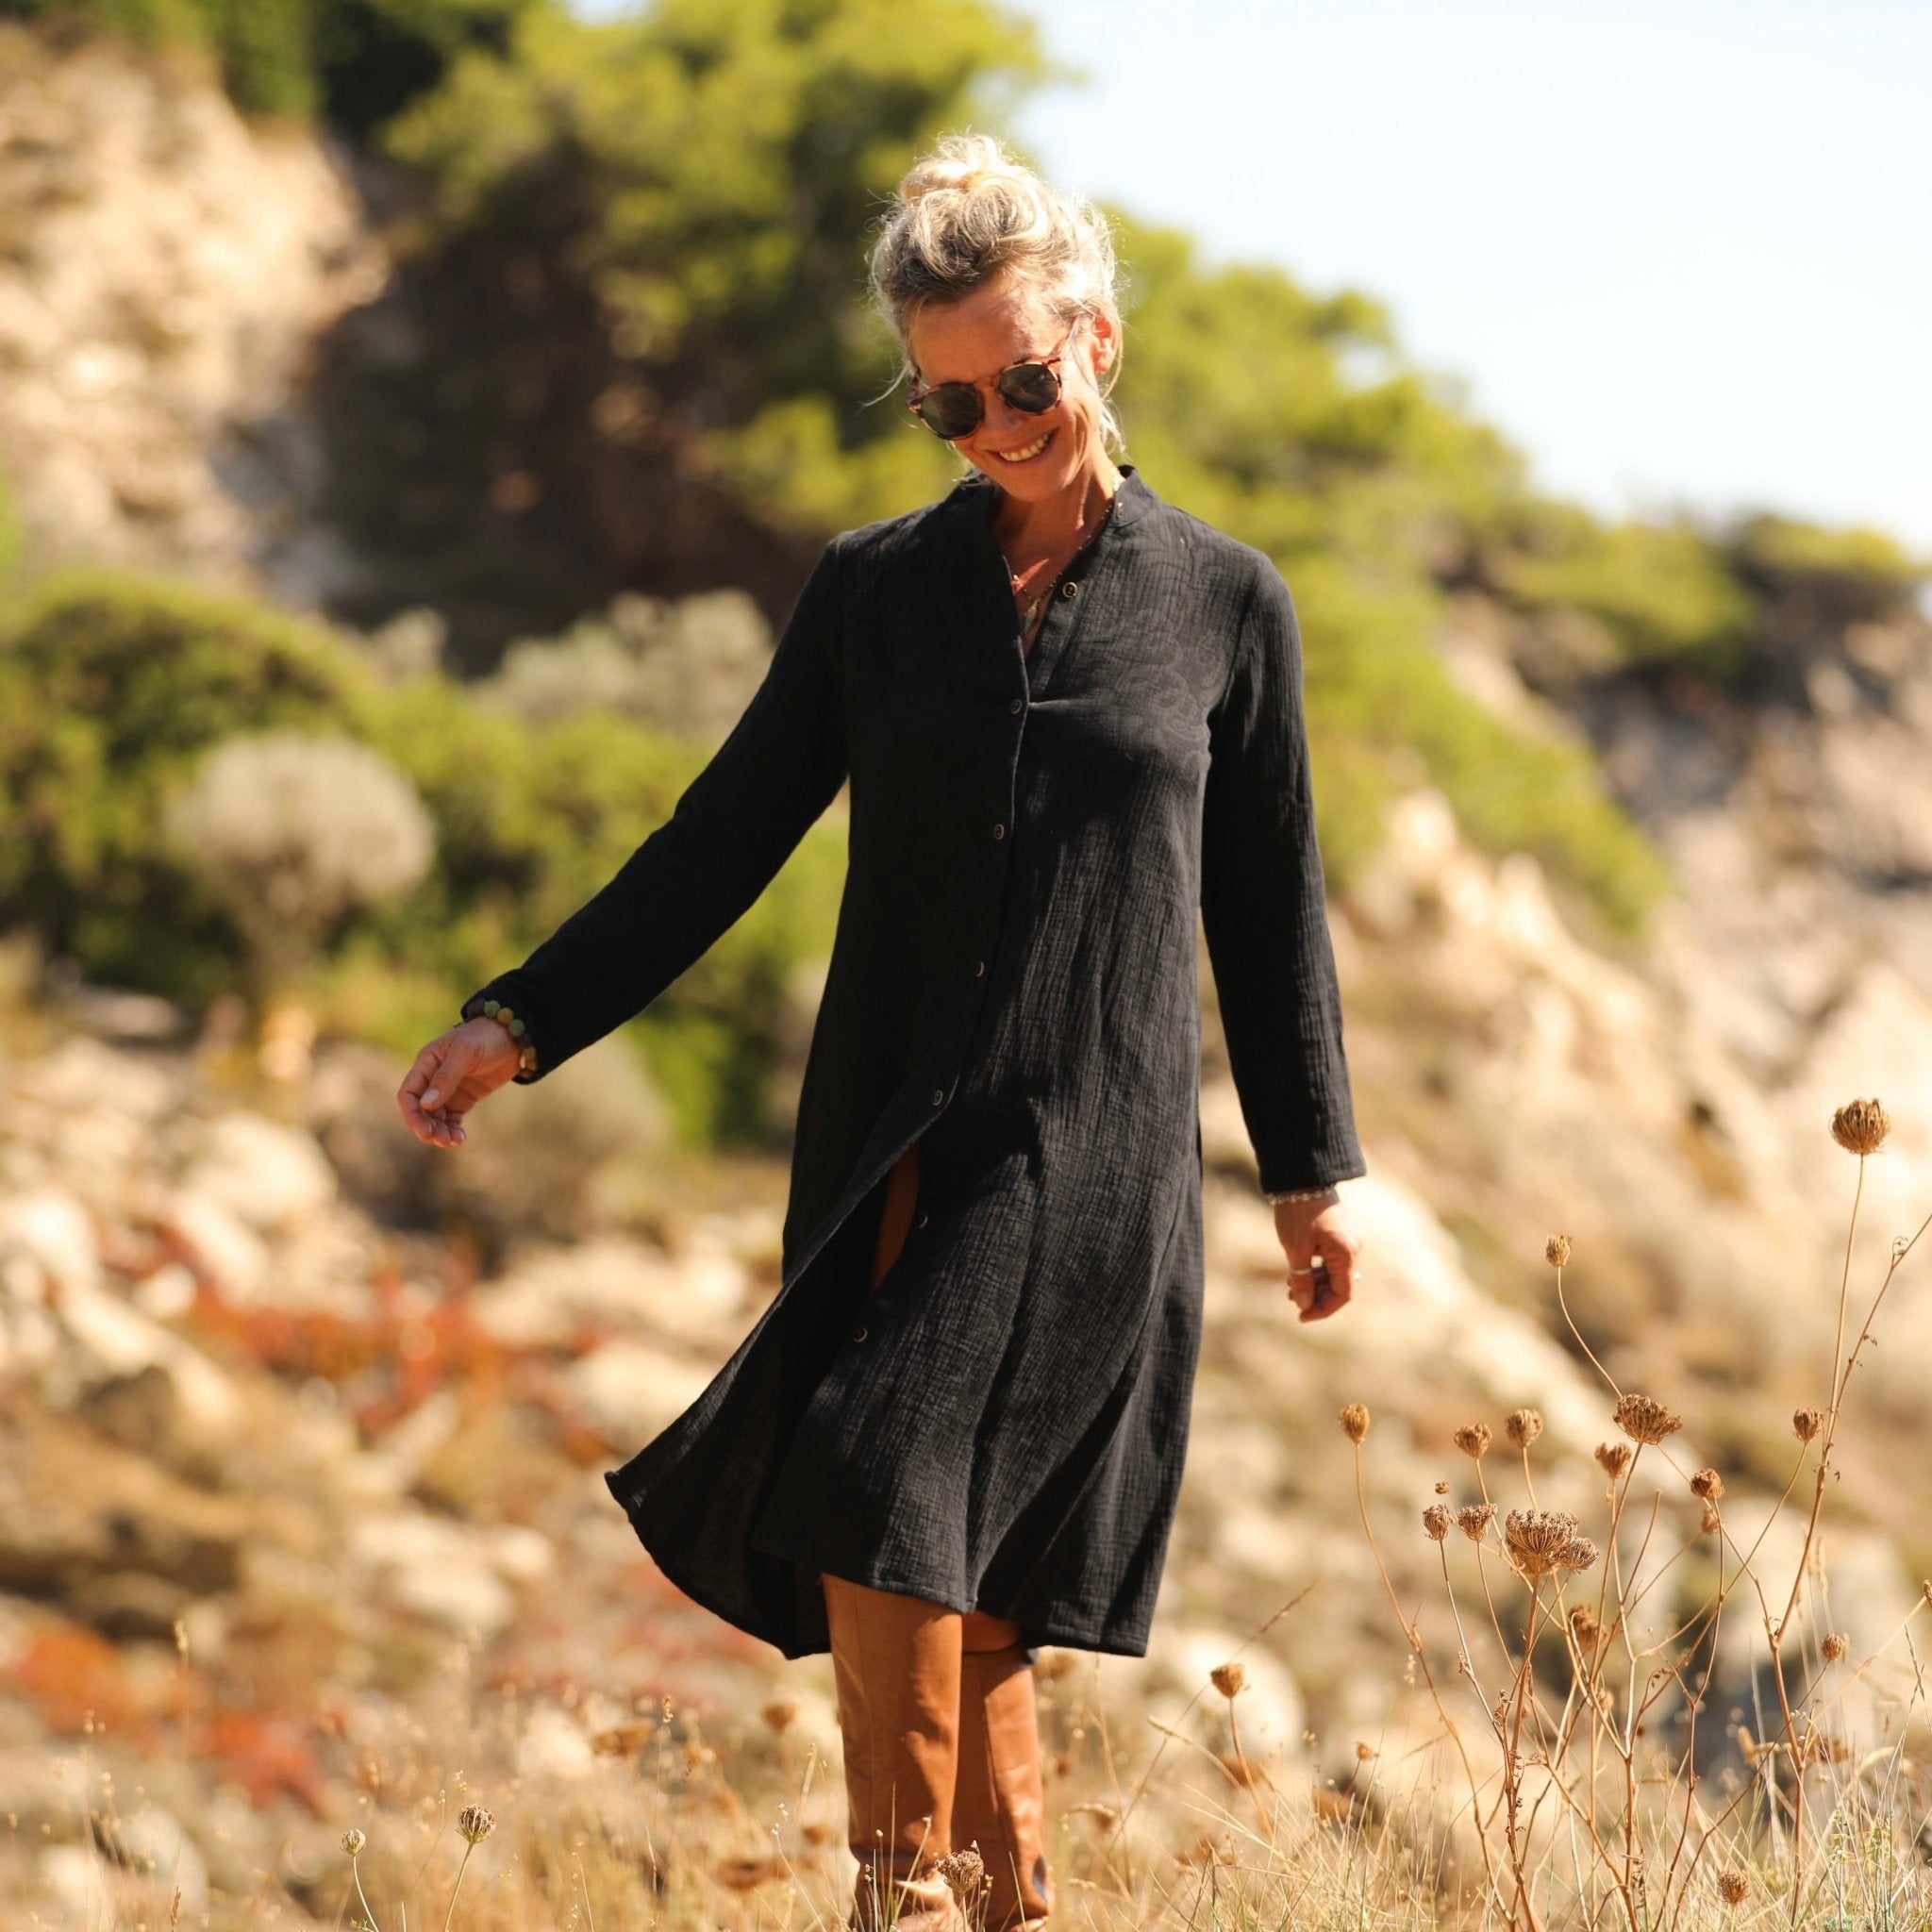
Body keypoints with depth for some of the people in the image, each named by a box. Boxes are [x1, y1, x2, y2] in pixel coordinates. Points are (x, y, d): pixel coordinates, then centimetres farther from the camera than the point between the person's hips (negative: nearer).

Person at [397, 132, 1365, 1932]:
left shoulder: (1224, 603, 5)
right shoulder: (872, 589, 8)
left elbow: (1267, 908, 10)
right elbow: (723, 840, 9)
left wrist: (1311, 1168, 11)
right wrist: (518, 1021, 1)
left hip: (1094, 1145, -3)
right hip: (891, 1138, 3)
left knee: (891, 1486, -17)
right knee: (927, 1547, -1)